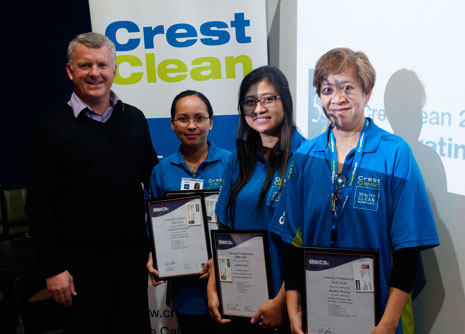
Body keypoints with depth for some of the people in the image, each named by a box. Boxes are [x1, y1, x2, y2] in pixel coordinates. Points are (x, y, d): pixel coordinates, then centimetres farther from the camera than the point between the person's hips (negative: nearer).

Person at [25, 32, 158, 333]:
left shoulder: (134, 119, 4)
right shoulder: (53, 128, -6)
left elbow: (153, 180, 12)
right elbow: (40, 204, -7)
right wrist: (54, 267, -9)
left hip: (134, 256, 4)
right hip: (81, 263, -3)